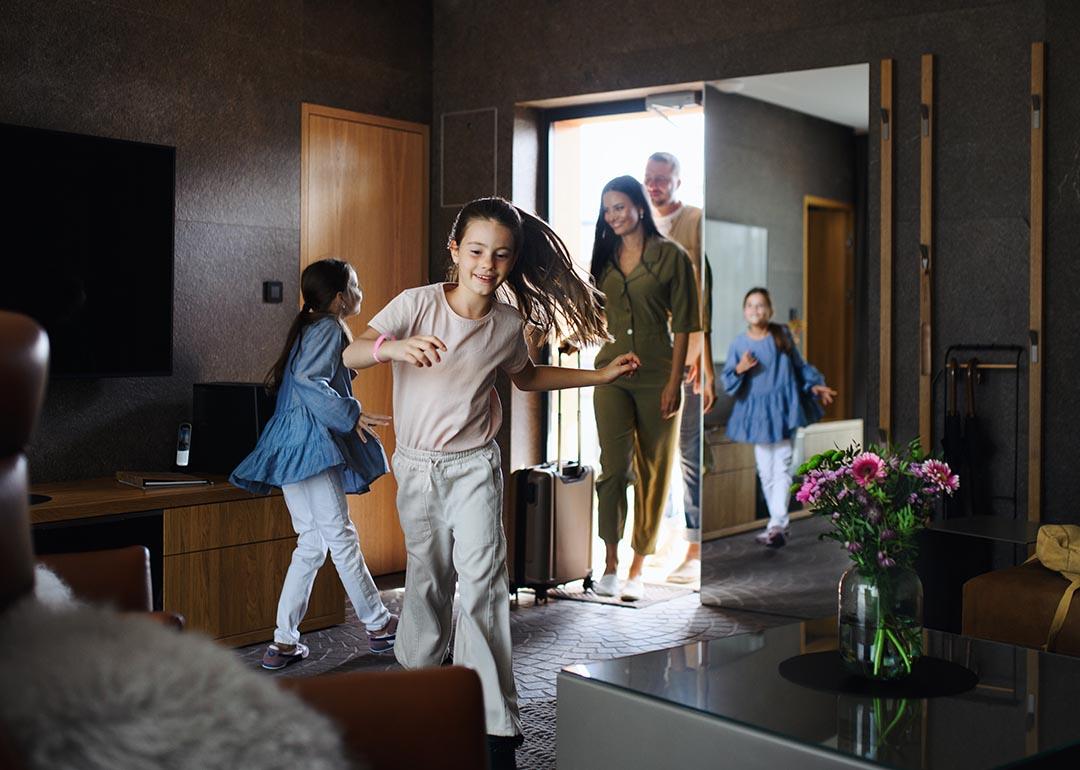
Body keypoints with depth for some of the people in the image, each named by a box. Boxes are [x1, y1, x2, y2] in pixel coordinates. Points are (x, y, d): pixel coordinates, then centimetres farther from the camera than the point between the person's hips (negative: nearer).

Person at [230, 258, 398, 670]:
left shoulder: (310, 327, 22)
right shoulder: (329, 329, -8)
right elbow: (309, 380, -23)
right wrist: (351, 416, -20)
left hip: (290, 449, 10)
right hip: (313, 443, -10)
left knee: (312, 544, 10)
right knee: (341, 537, -1)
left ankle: (284, 642, 10)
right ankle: (378, 624, 9)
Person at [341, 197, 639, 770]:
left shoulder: (509, 324, -4)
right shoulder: (418, 304, -14)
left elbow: (527, 377, 17)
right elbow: (351, 355, -24)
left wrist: (600, 375, 12)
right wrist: (392, 347, -46)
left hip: (474, 465, 0)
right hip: (416, 464, 0)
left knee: (481, 578, -9)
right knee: (427, 575, 14)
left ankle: (495, 724, -5)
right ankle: (417, 668, 41)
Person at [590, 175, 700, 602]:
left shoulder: (671, 255, -3)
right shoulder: (605, 256, 11)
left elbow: (682, 324, -6)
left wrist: (675, 381, -11)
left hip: (657, 378, -3)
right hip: (612, 374, 3)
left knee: (652, 473, 3)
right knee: (614, 467, -6)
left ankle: (637, 569, 12)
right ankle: (610, 563, 2)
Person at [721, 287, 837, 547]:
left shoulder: (782, 335, 0)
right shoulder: (739, 343, 0)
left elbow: (799, 365, 11)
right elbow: (727, 380, 1)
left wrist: (814, 385, 2)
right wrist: (740, 369, -17)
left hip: (781, 408, -2)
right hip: (756, 411, 2)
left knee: (782, 467, -8)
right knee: (765, 471, 7)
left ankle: (777, 523, -11)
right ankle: (780, 524, 18)